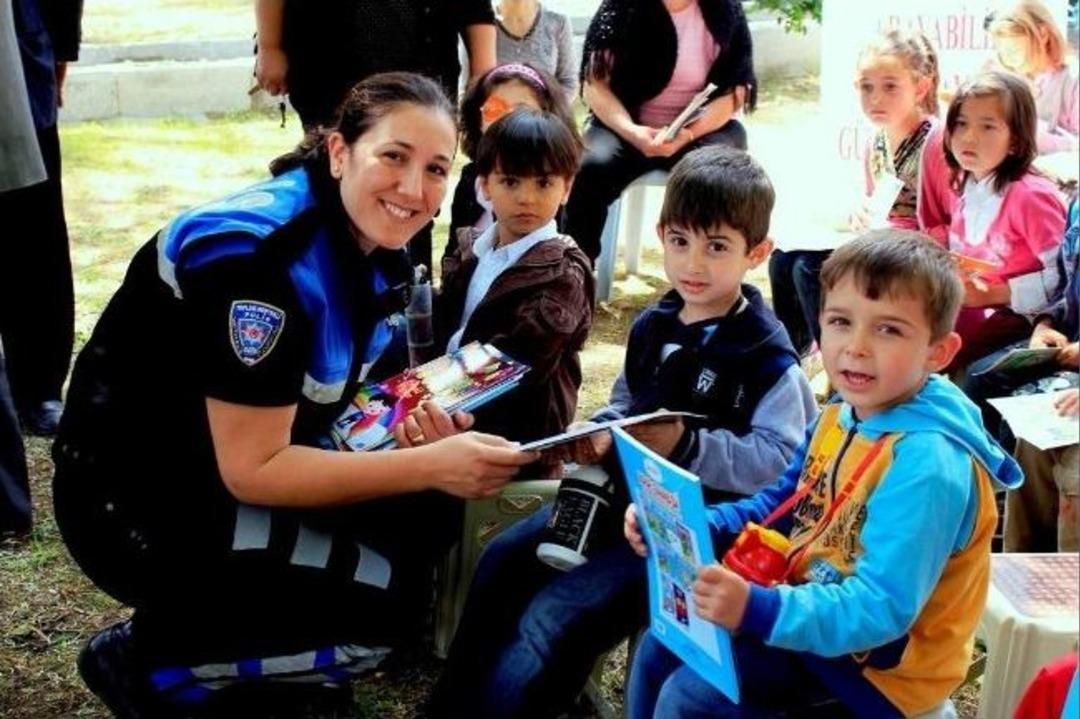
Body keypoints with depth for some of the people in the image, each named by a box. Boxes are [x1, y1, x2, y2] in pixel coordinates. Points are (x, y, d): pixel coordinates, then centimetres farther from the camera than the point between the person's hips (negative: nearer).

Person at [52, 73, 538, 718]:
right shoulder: (257, 252, -28)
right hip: (139, 501, -9)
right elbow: (252, 469, -27)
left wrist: (410, 427, -12)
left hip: (244, 468, 9)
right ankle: (144, 663, -1)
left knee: (432, 512, -2)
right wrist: (429, 464, -29)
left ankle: (240, 632, 9)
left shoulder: (371, 245, -2)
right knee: (388, 604, -16)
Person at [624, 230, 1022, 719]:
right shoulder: (842, 416, -1)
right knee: (661, 648, 11)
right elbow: (777, 506, 12)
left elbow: (880, 610, -33)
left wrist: (756, 609, -43)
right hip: (812, 608, 9)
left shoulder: (927, 464, -29)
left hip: (875, 661, -8)